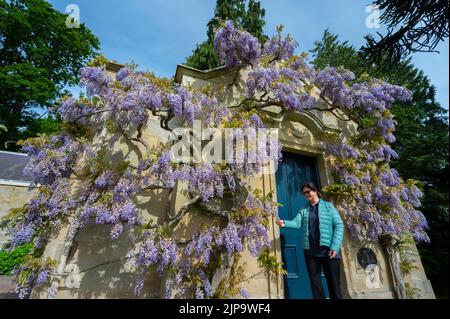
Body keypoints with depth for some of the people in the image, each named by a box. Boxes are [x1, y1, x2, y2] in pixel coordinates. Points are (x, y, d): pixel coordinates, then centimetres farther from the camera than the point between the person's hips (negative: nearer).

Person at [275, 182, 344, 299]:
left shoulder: (328, 206, 2)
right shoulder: (304, 210, 10)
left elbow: (339, 225, -3)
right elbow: (297, 223, -4)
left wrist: (335, 246, -13)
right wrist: (285, 223, -26)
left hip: (328, 249, -3)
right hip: (310, 250, 3)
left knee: (333, 281, 6)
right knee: (315, 280, 9)